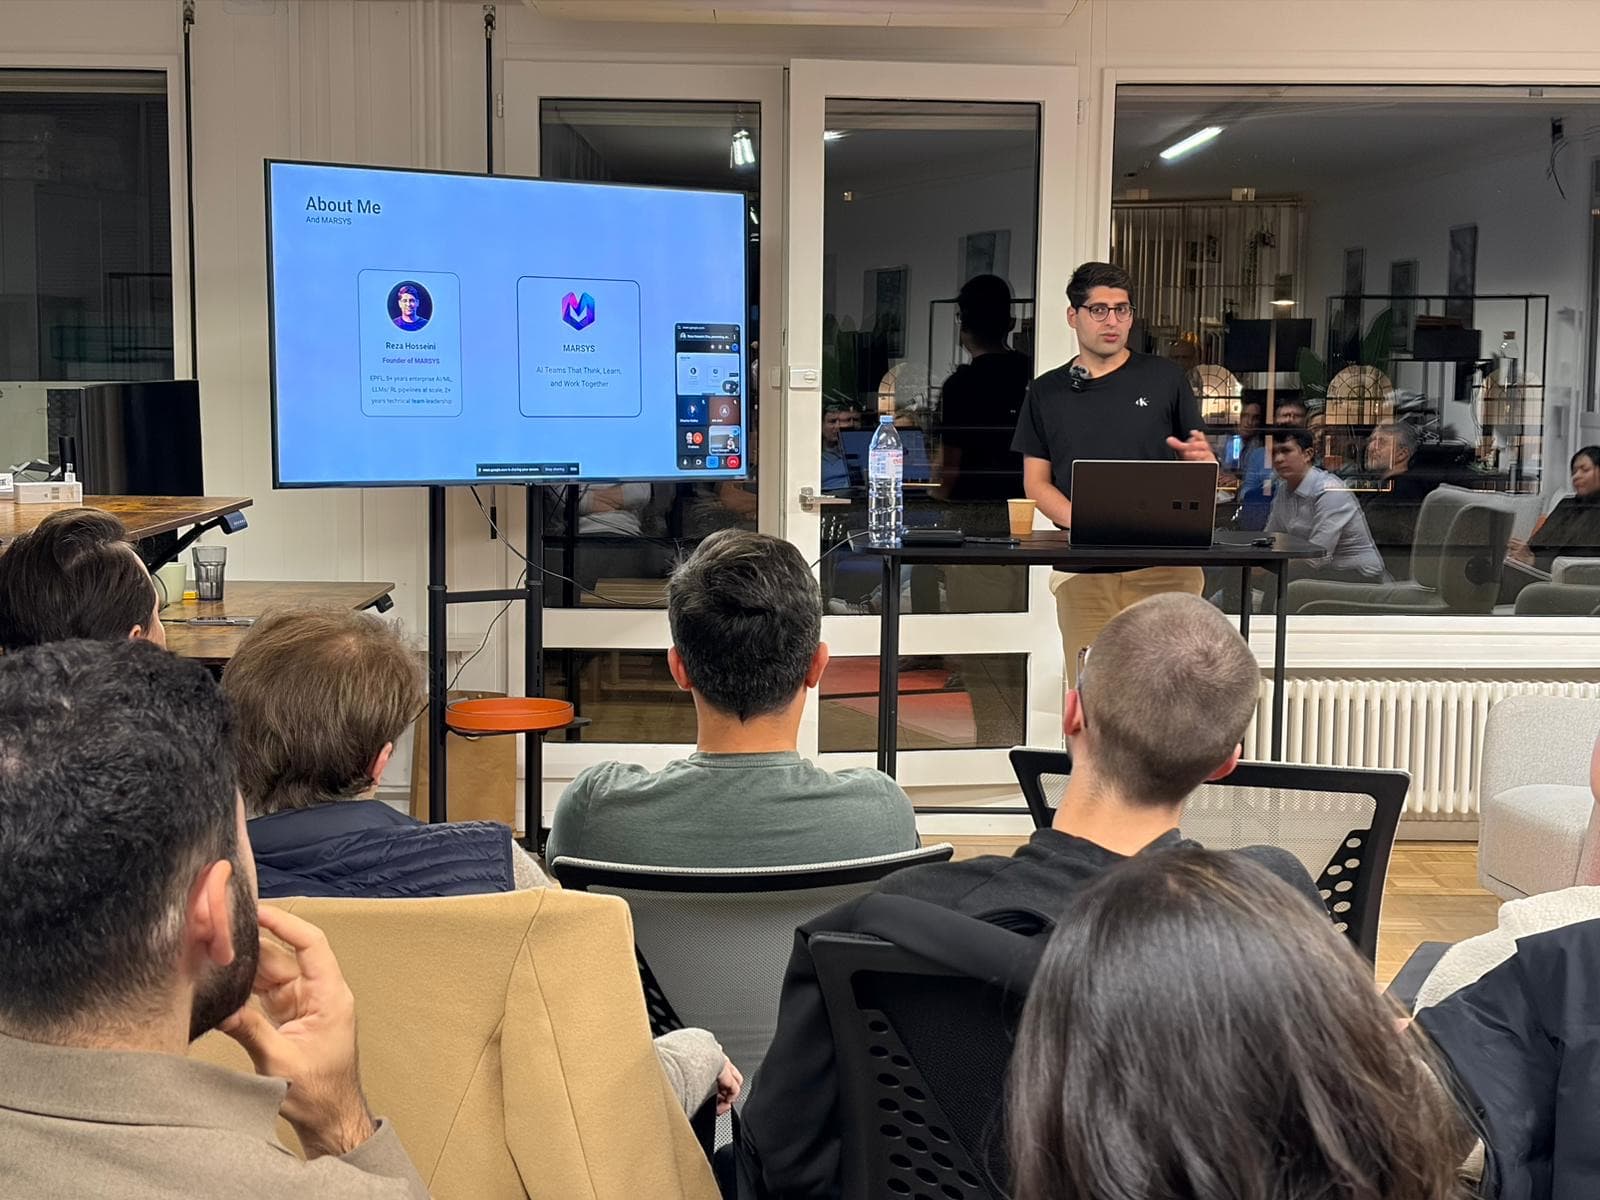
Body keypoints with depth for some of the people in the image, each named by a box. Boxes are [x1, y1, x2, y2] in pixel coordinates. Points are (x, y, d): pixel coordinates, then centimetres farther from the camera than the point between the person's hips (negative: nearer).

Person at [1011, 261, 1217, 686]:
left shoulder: (1165, 378, 12)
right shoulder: (1046, 392, 15)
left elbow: (1206, 470, 15)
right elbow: (1036, 482, 12)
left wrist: (1201, 458, -10)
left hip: (1164, 560, -1)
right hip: (1082, 567, 1)